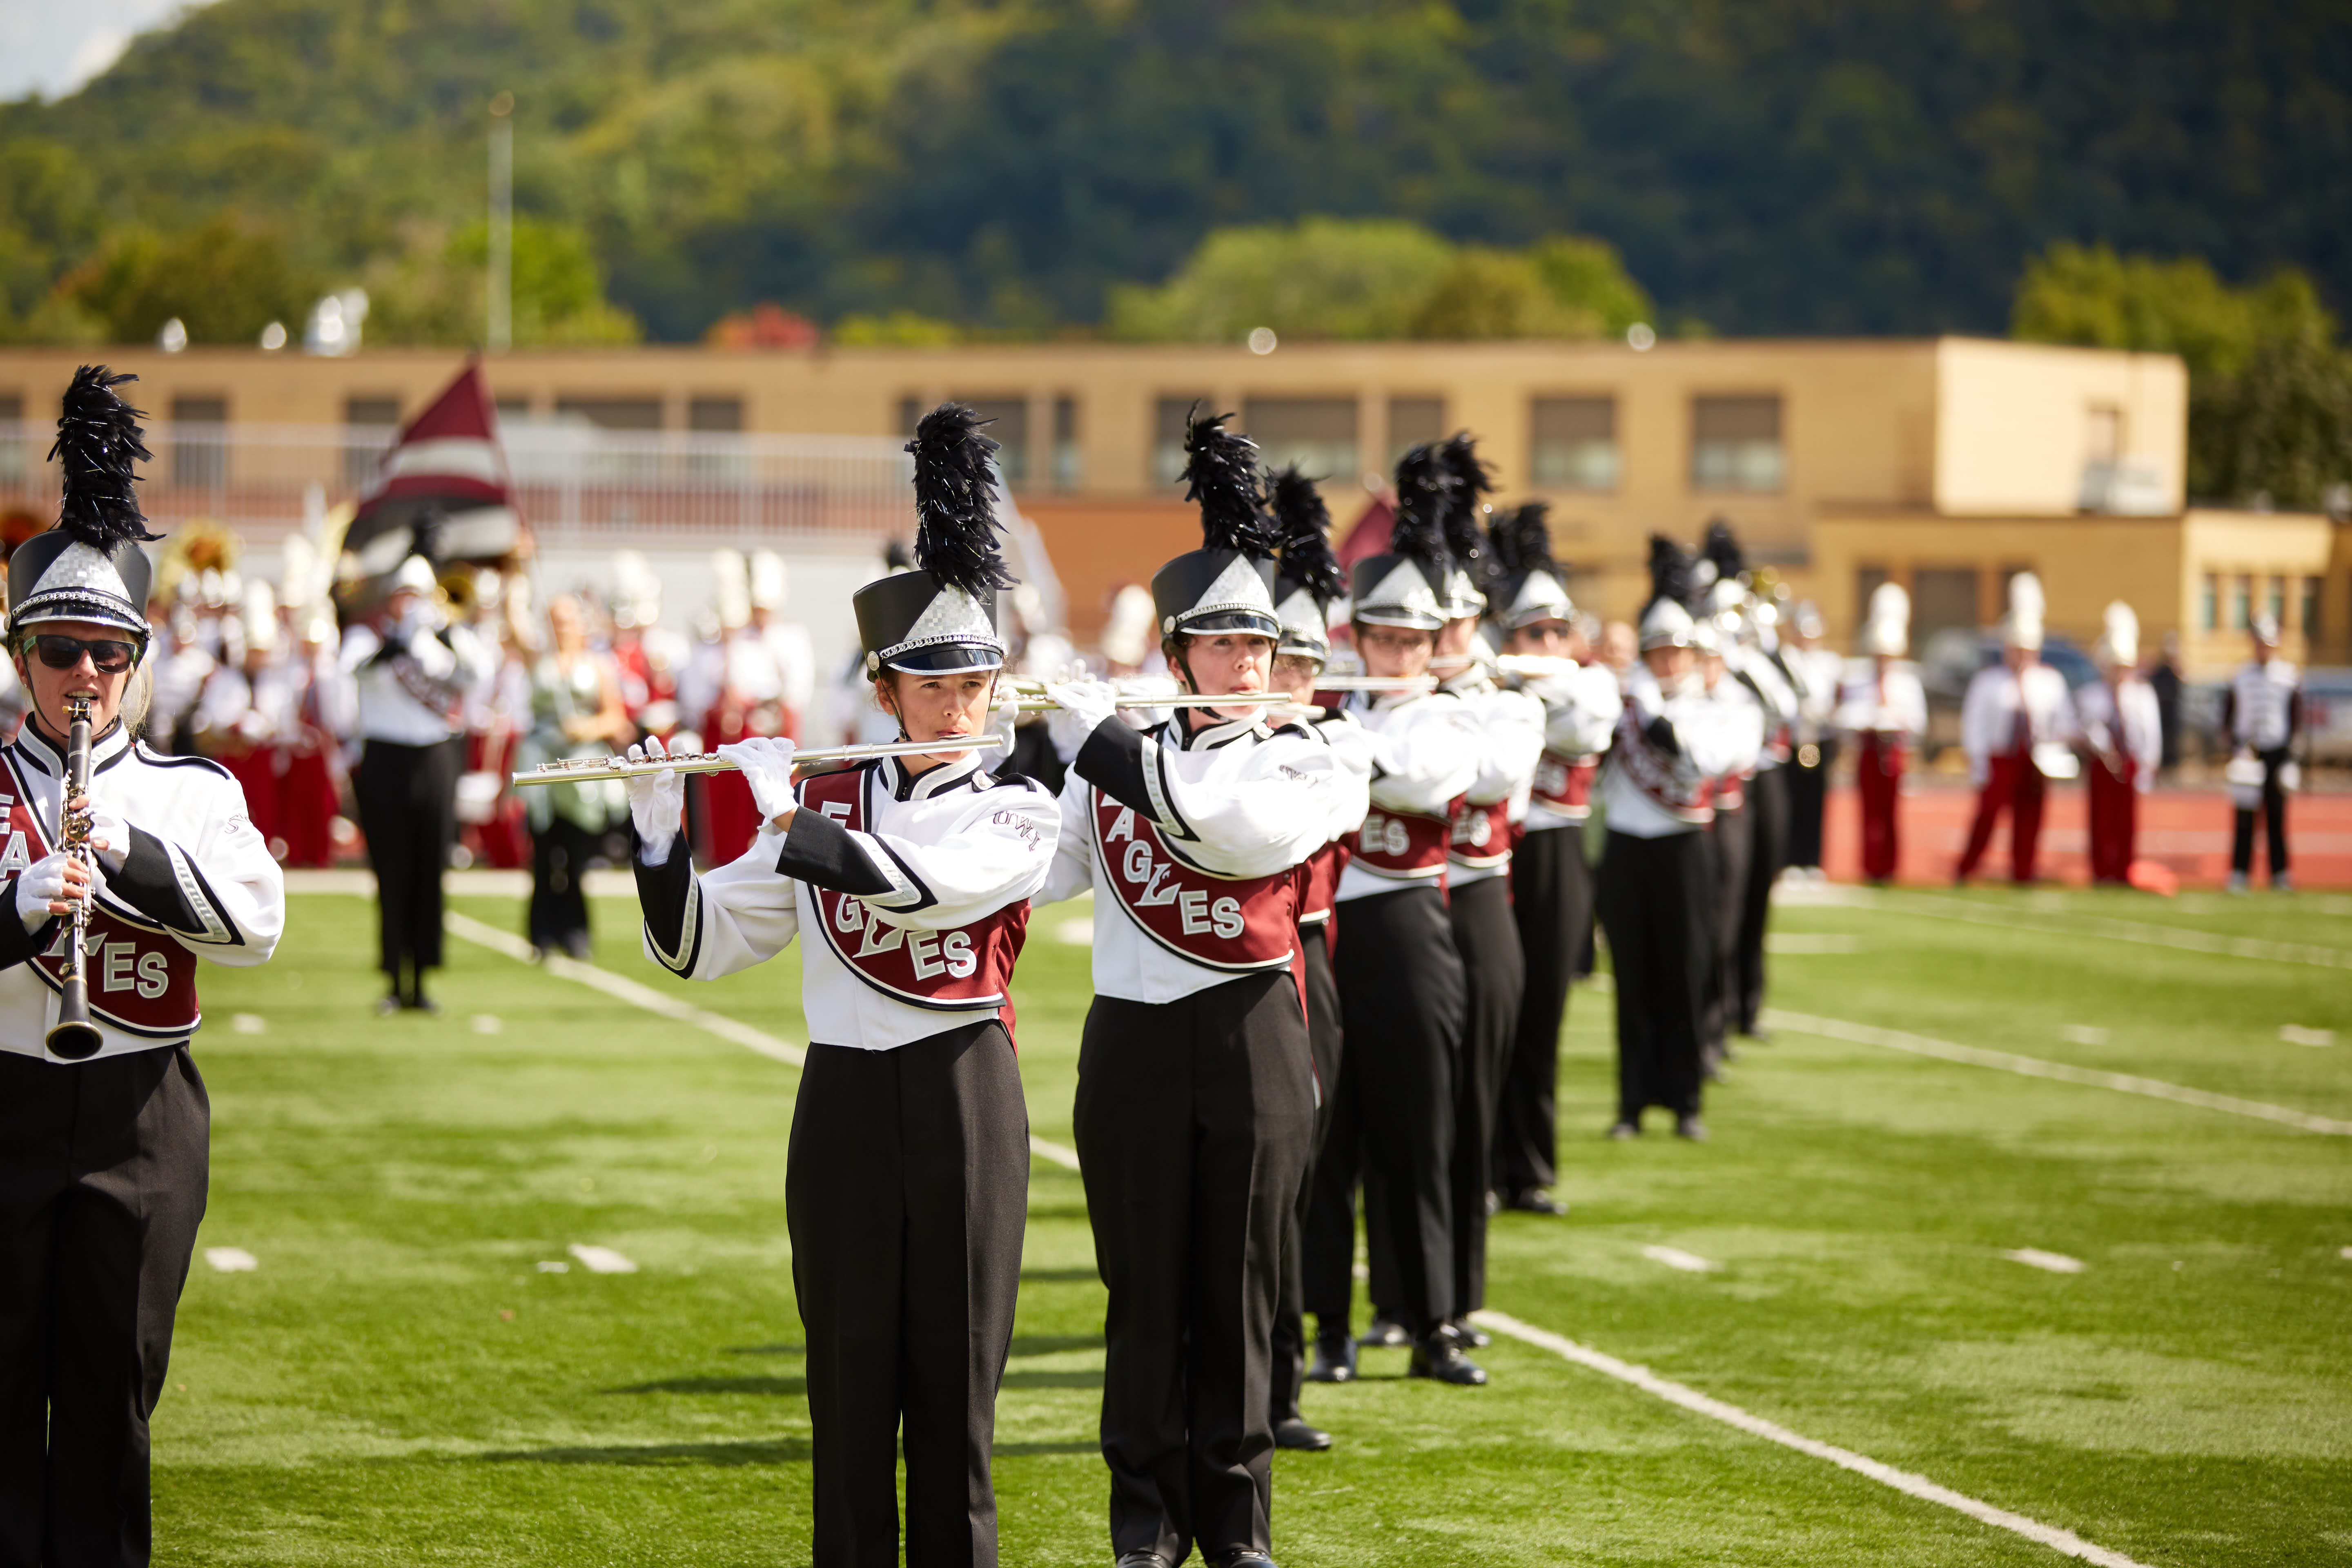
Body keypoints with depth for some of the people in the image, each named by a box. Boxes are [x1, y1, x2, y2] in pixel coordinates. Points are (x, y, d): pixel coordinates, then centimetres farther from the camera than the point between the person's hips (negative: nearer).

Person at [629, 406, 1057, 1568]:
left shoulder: (1017, 817, -3)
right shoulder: (827, 801, 7)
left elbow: (913, 883, -24)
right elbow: (697, 945, 6)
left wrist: (783, 818, -16)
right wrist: (657, 824, -8)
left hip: (961, 1100, -2)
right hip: (843, 1102, 2)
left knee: (955, 1363, 3)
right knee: (850, 1368, 5)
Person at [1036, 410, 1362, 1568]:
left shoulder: (1310, 767, -1)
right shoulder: (1119, 763, 7)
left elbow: (1230, 826, -21)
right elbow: (1038, 874, 4)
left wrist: (1099, 737, -17)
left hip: (1250, 1043, -1)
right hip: (1133, 1041, 2)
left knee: (1237, 1287, 4)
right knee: (1144, 1289, 6)